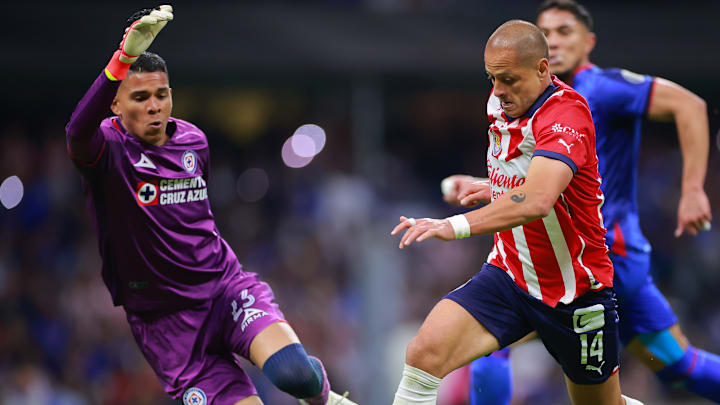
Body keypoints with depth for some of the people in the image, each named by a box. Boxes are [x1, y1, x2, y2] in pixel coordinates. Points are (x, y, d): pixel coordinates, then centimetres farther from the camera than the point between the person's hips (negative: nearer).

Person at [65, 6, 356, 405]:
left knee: (293, 371, -25)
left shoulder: (193, 140, 6)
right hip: (165, 322, -3)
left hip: (226, 286, 3)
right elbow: (78, 132, -37)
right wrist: (125, 57, -49)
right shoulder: (106, 149, -11)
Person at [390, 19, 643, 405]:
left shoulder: (565, 115, -25)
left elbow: (536, 200, -44)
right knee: (424, 352, -21)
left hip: (576, 291, -5)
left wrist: (457, 225, -54)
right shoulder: (501, 103, 1)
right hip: (507, 277, 5)